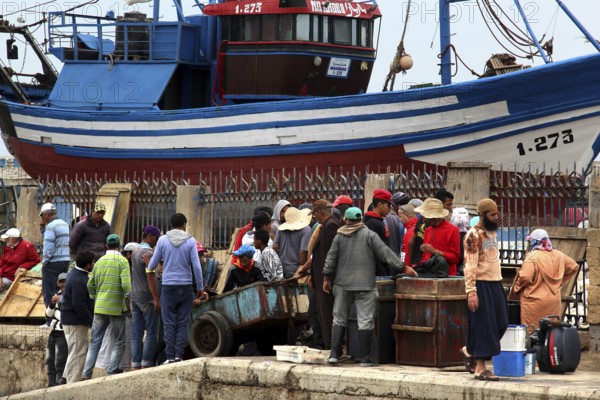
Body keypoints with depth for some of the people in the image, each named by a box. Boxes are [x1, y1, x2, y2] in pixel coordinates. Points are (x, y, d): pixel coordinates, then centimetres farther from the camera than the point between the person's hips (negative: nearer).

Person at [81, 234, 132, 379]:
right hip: (116, 307, -5)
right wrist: (126, 294, 1)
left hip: (99, 307, 5)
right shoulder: (122, 261, -7)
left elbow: (90, 285, 14)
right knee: (118, 343, 5)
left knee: (95, 342, 8)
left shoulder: (99, 262, 10)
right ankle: (112, 372, -2)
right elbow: (126, 285, -18)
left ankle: (86, 373, 1)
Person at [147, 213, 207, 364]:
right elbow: (196, 266, -2)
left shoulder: (163, 240, 0)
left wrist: (148, 269, 30)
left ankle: (170, 356, -3)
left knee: (169, 324, 2)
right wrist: (200, 288, 6)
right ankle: (179, 355, -1)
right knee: (183, 323, 5)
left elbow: (152, 265, 6)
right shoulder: (190, 241, -1)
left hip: (168, 287, 0)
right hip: (186, 287, 0)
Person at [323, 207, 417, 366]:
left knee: (339, 319, 11)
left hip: (342, 284, 3)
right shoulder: (370, 235, -3)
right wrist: (403, 268, -1)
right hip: (365, 285, -3)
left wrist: (327, 278, 15)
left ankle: (334, 354, 6)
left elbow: (331, 259, 5)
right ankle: (365, 358, -2)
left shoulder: (339, 236, 5)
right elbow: (385, 253, -6)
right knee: (365, 322, -1)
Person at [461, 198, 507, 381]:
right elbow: (470, 265, -17)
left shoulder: (492, 232, 14)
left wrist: (499, 283, 18)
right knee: (483, 325, -5)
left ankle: (470, 351, 26)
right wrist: (471, 292, -22)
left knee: (500, 323, 8)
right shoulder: (474, 235, -12)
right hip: (481, 284, -8)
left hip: (495, 283, 8)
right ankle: (480, 368, 1)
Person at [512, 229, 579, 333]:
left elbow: (525, 277, -20)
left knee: (531, 332, -3)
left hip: (534, 302, -6)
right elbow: (574, 267, 18)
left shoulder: (532, 257, -12)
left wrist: (516, 289, -1)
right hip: (554, 302, 6)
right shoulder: (558, 255, 7)